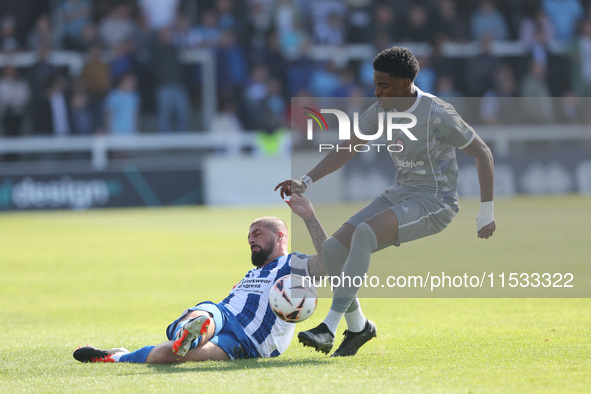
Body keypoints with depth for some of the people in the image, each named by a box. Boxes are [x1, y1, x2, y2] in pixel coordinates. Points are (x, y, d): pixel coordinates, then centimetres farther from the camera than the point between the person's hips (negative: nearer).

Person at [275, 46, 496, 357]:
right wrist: (305, 182, -5)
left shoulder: (438, 115, -18)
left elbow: (483, 153, -9)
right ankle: (357, 327, 11)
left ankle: (329, 327, -32)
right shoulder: (382, 109, 2)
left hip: (435, 203, -7)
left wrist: (486, 213, -6)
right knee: (333, 249, -11)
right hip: (401, 194, 7)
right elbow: (345, 151, 8)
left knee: (364, 233, -33)